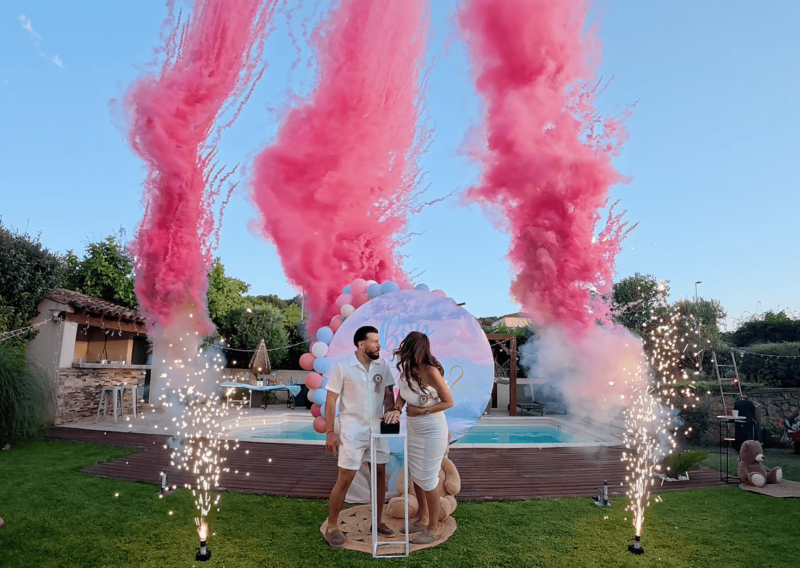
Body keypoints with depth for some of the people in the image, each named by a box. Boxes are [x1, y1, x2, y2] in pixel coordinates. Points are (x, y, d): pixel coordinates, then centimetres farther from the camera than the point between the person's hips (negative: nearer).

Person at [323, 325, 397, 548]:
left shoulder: (383, 365, -2)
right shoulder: (343, 367, -13)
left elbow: (389, 392, 8)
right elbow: (330, 401, -9)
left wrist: (388, 412, -12)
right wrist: (330, 433, -11)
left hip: (377, 429, 5)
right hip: (352, 431, -4)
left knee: (380, 473, 12)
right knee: (345, 479, 0)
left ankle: (378, 521, 30)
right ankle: (331, 527, 18)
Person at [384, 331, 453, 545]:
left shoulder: (431, 371, -25)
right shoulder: (407, 368, -7)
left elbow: (448, 402, -17)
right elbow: (402, 394, 2)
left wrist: (422, 411, -21)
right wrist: (396, 409, -17)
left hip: (432, 431, -7)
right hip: (413, 429, 7)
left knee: (428, 479, 4)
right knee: (415, 475, 18)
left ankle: (433, 529, 22)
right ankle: (423, 519, 38)